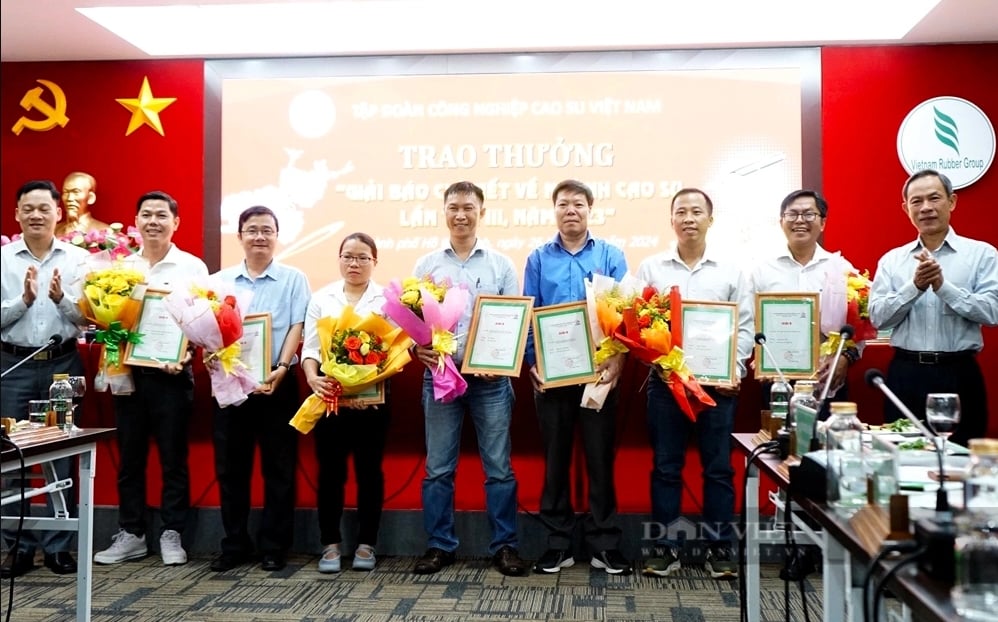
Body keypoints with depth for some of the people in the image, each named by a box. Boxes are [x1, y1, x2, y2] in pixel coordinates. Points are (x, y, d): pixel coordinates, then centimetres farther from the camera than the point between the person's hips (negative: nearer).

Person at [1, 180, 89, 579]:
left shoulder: (78, 259, 4)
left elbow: (88, 318, -1)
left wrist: (60, 298, -17)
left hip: (63, 363, 0)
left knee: (62, 455, 3)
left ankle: (58, 546, 13)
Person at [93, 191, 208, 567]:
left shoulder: (192, 267, 1)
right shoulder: (121, 267, 11)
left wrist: (186, 354, -21)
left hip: (172, 374, -3)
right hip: (127, 372, 4)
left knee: (173, 458, 3)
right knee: (129, 458, 9)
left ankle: (171, 535, 14)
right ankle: (130, 535, 19)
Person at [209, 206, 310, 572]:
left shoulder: (293, 279, 3)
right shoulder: (221, 280, 11)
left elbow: (297, 327, -5)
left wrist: (281, 368, -18)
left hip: (277, 383, -2)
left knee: (278, 468, 3)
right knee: (230, 467, 7)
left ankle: (275, 547, 13)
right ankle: (234, 546, 19)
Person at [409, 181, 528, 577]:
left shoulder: (501, 265, 7)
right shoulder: (426, 265, 10)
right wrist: (418, 350, -12)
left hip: (491, 377, -1)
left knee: (499, 466, 3)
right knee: (438, 466, 5)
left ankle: (504, 546, 13)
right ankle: (439, 545, 17)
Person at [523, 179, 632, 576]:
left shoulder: (611, 256, 5)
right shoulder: (538, 259, 7)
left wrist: (617, 359, -16)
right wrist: (532, 363, -8)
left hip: (598, 372, -1)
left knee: (601, 457, 4)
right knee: (555, 458, 8)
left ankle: (605, 544, 15)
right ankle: (558, 544, 18)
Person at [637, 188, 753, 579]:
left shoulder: (731, 271, 8)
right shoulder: (650, 268, 7)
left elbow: (745, 326, 5)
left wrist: (734, 370, -7)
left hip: (718, 382, 0)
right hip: (665, 380, 0)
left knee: (718, 467, 5)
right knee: (666, 466, 5)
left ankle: (719, 548, 16)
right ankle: (665, 548, 14)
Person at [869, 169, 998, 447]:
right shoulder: (892, 260, 9)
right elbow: (878, 317, -1)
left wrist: (942, 285, -17)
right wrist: (915, 286, -14)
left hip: (959, 374, -1)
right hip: (905, 374, 2)